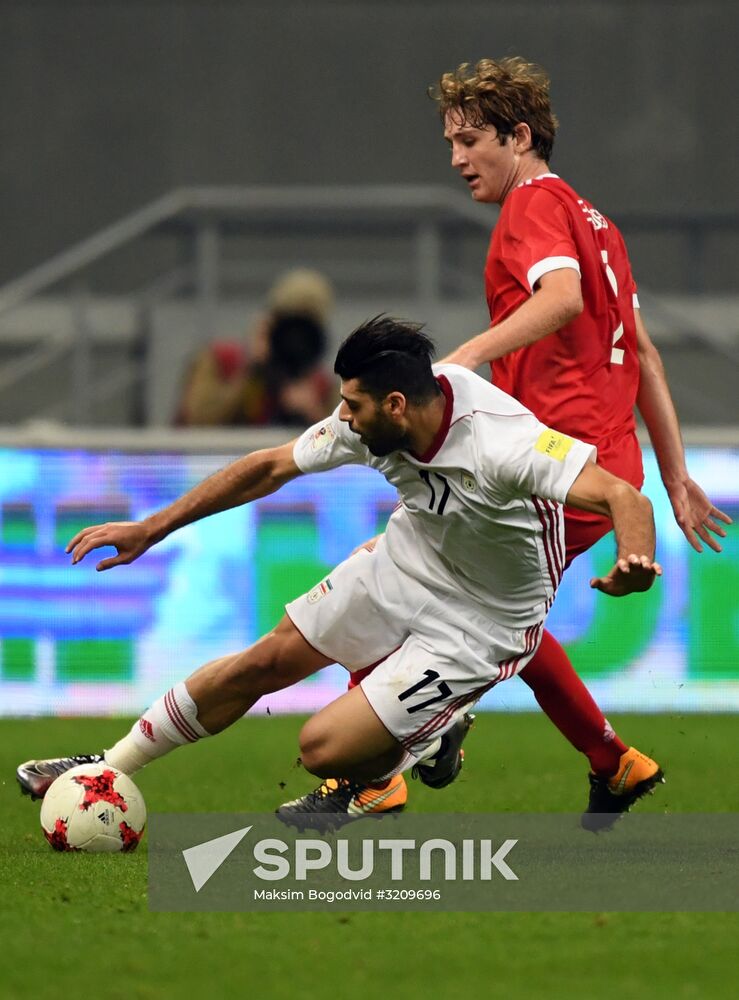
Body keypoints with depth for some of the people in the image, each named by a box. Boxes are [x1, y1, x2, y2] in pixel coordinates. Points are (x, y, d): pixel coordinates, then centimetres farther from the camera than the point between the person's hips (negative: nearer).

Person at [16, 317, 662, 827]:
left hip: (482, 623, -6)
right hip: (405, 562, 6)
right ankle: (105, 772, 29)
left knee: (323, 748, -12)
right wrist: (152, 529, 1)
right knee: (261, 664, 9)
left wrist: (634, 560, -67)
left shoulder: (501, 444, -38)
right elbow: (273, 466, -3)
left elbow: (622, 496, -44)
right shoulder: (373, 419, -16)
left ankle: (426, 744, 21)